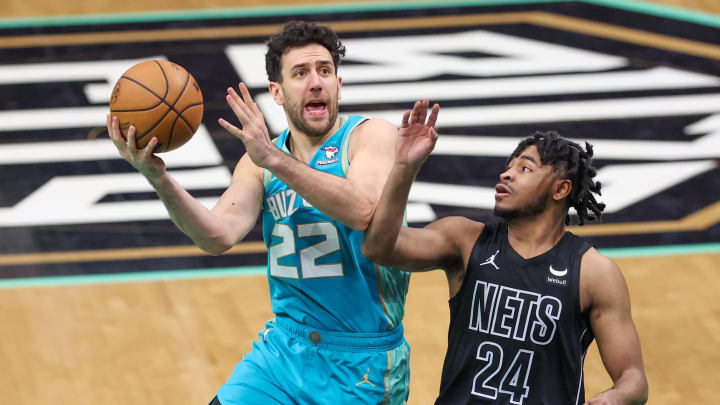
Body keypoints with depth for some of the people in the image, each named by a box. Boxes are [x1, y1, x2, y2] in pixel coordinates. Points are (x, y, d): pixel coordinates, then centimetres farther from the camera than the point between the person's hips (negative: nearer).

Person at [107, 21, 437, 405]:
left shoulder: (372, 135, -10)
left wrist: (275, 160, -37)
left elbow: (362, 211, -30)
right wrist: (159, 179, -28)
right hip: (283, 348, 4)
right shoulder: (258, 162, 4)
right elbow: (219, 235, -13)